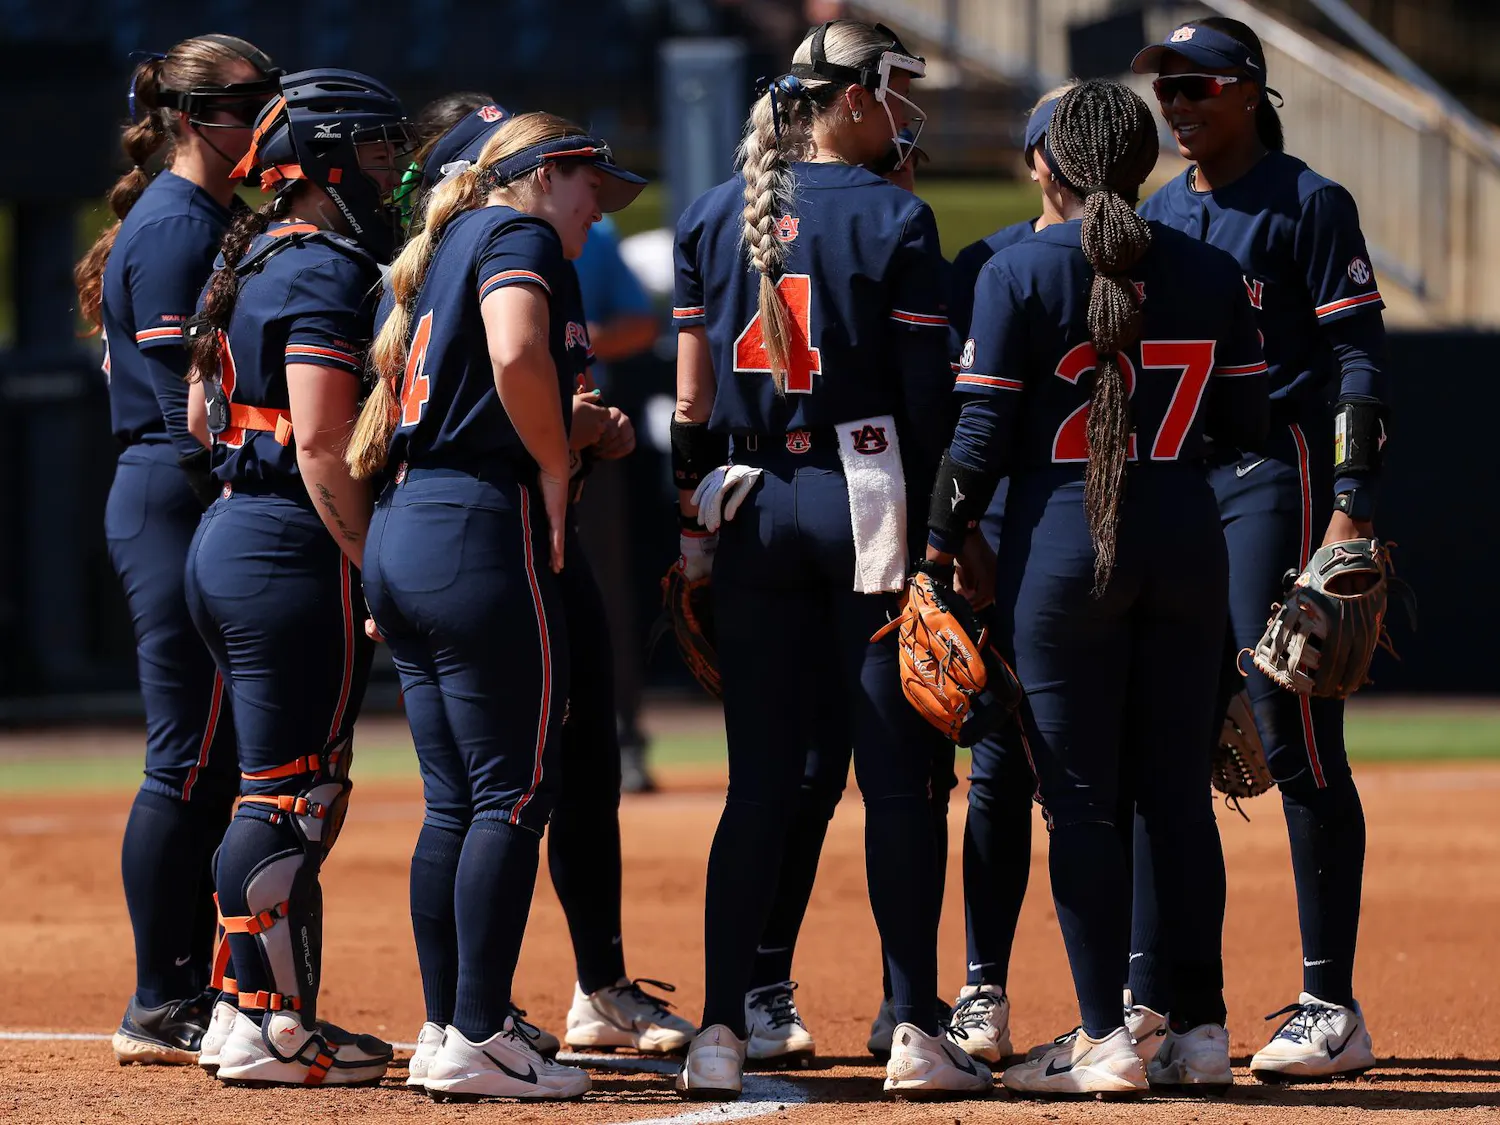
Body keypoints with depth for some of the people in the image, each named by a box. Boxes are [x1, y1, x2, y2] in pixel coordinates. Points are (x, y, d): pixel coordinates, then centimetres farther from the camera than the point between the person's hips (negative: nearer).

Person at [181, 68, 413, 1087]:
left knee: (279, 795, 15)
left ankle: (264, 1011, 18)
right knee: (291, 796, -7)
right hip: (297, 552, -10)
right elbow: (322, 444, -20)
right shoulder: (327, 270, -13)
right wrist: (377, 575, -19)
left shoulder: (251, 265, 17)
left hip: (228, 539, 10)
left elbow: (202, 411, 23)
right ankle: (267, 1025, -6)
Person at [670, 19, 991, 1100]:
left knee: (760, 778, 6)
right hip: (865, 496, -4)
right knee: (896, 772, 0)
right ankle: (915, 1032, -2)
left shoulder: (714, 216, 7)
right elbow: (929, 393, -7)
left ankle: (719, 1031, 1)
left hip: (750, 510, 4)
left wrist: (692, 522, 12)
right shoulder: (893, 217, -6)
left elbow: (691, 398, 8)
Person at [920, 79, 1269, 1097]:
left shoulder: (1020, 272, -7)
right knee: (1179, 790, 10)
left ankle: (1104, 1039, -3)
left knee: (1080, 795, 0)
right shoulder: (1211, 273, 4)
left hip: (1063, 552, -4)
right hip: (1185, 548, 4)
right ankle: (1201, 1030, 11)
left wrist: (942, 545, -1)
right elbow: (1247, 421, 7)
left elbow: (985, 432, -9)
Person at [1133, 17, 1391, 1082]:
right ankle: (1148, 996, 11)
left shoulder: (1308, 206, -4)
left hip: (1275, 477, -7)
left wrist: (1351, 506, -19)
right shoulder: (1157, 216, 16)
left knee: (1295, 737, -9)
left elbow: (1359, 359, -9)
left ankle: (1333, 1008, -7)